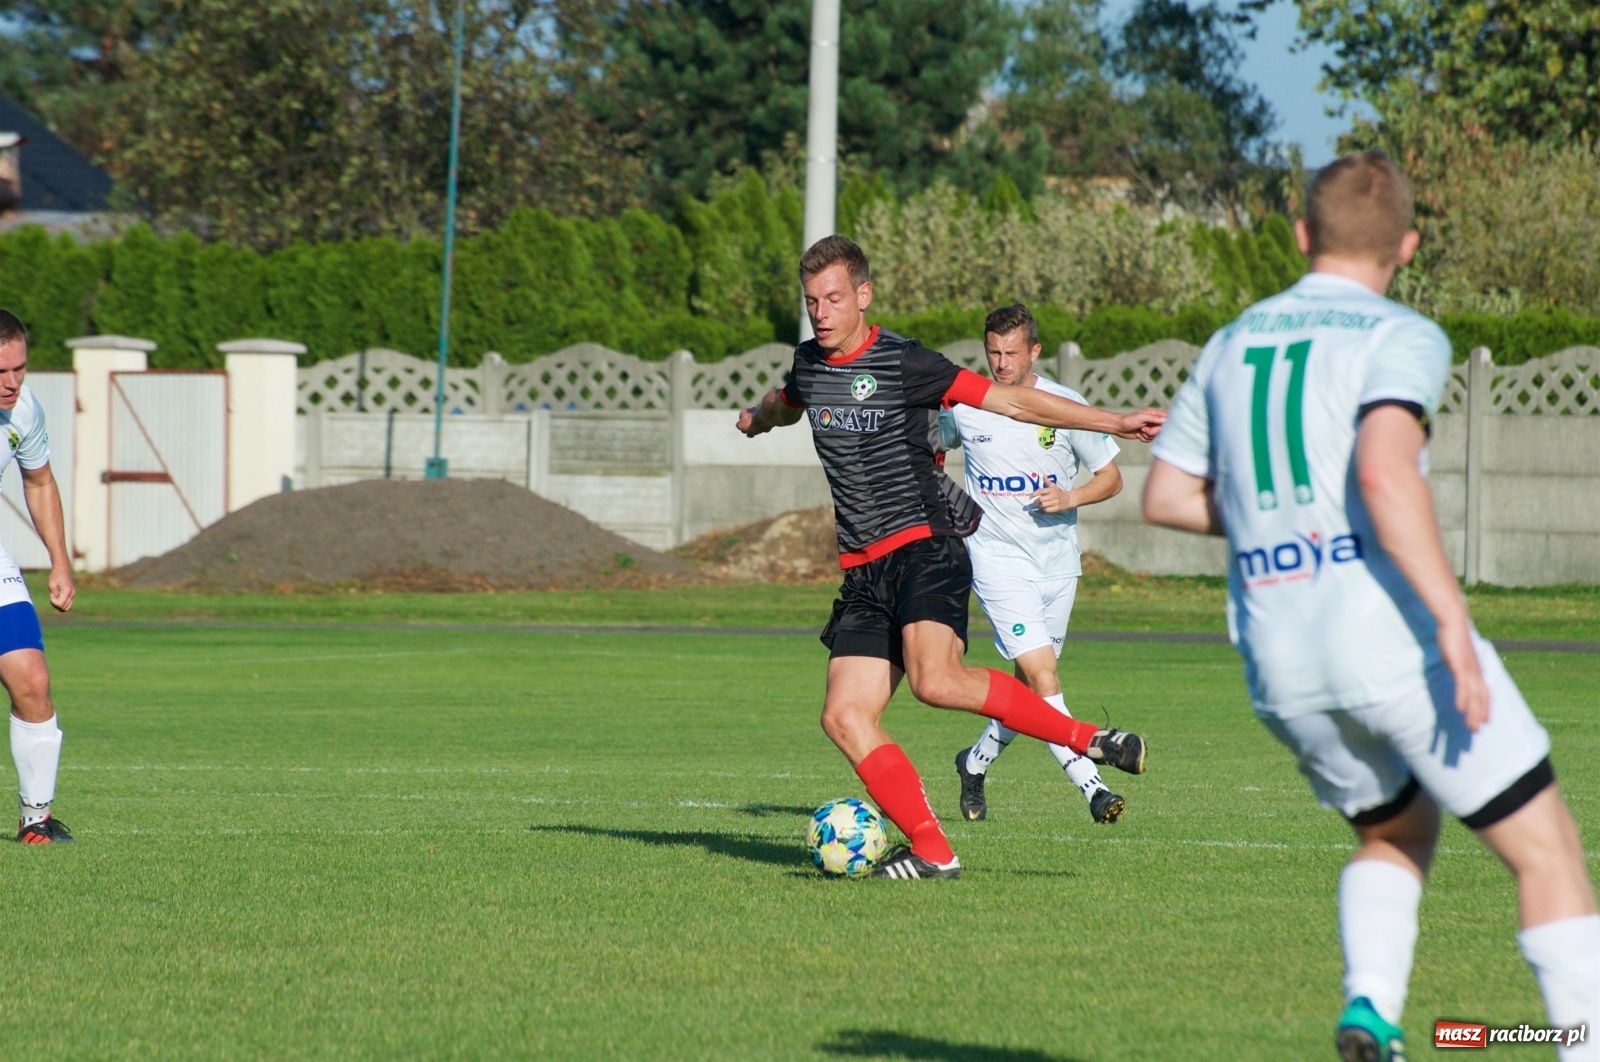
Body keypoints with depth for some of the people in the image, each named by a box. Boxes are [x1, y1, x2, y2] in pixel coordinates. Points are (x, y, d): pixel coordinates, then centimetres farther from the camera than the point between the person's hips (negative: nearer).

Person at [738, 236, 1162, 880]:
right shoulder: (809, 364, 12)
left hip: (924, 549, -7)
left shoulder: (903, 363, -8)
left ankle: (1091, 741, -18)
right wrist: (759, 417, 61)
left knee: (935, 680, -31)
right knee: (846, 718, -9)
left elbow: (1009, 401, -8)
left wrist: (1116, 423, -13)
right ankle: (932, 851, -6)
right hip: (863, 573, 7)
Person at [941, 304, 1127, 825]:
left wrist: (1070, 498, -13)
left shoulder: (1065, 406, -2)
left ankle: (976, 761, 36)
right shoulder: (964, 407, -3)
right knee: (1041, 675, -18)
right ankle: (1092, 786, -21)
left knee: (1031, 684, 11)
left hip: (1057, 562, 3)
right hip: (997, 560, -3)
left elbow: (1110, 477, 5)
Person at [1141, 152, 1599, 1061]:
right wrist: (1452, 616, -24)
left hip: (1280, 667, 6)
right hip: (1394, 641, -6)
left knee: (1396, 834, 26)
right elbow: (1385, 471, -23)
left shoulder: (1232, 345, 15)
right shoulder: (1400, 339, -5)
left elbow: (1167, 495, 19)